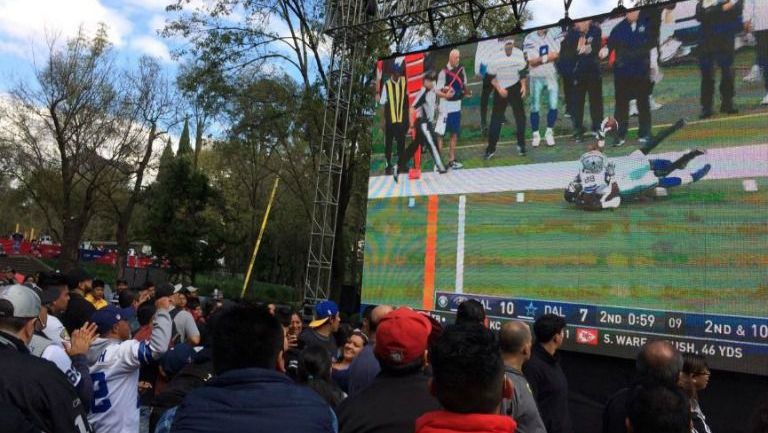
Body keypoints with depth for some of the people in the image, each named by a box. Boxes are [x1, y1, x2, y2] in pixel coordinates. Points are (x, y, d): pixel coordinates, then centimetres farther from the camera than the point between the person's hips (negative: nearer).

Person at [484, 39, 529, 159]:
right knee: (496, 118, -2)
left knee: (520, 116, 5)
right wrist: (499, 88, -16)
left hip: (515, 87, 3)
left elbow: (522, 71, 9)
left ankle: (521, 145, 19)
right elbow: (491, 76, -7)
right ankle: (491, 148, 4)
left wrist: (524, 85, -3)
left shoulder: (519, 54, -4)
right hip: (500, 89, -3)